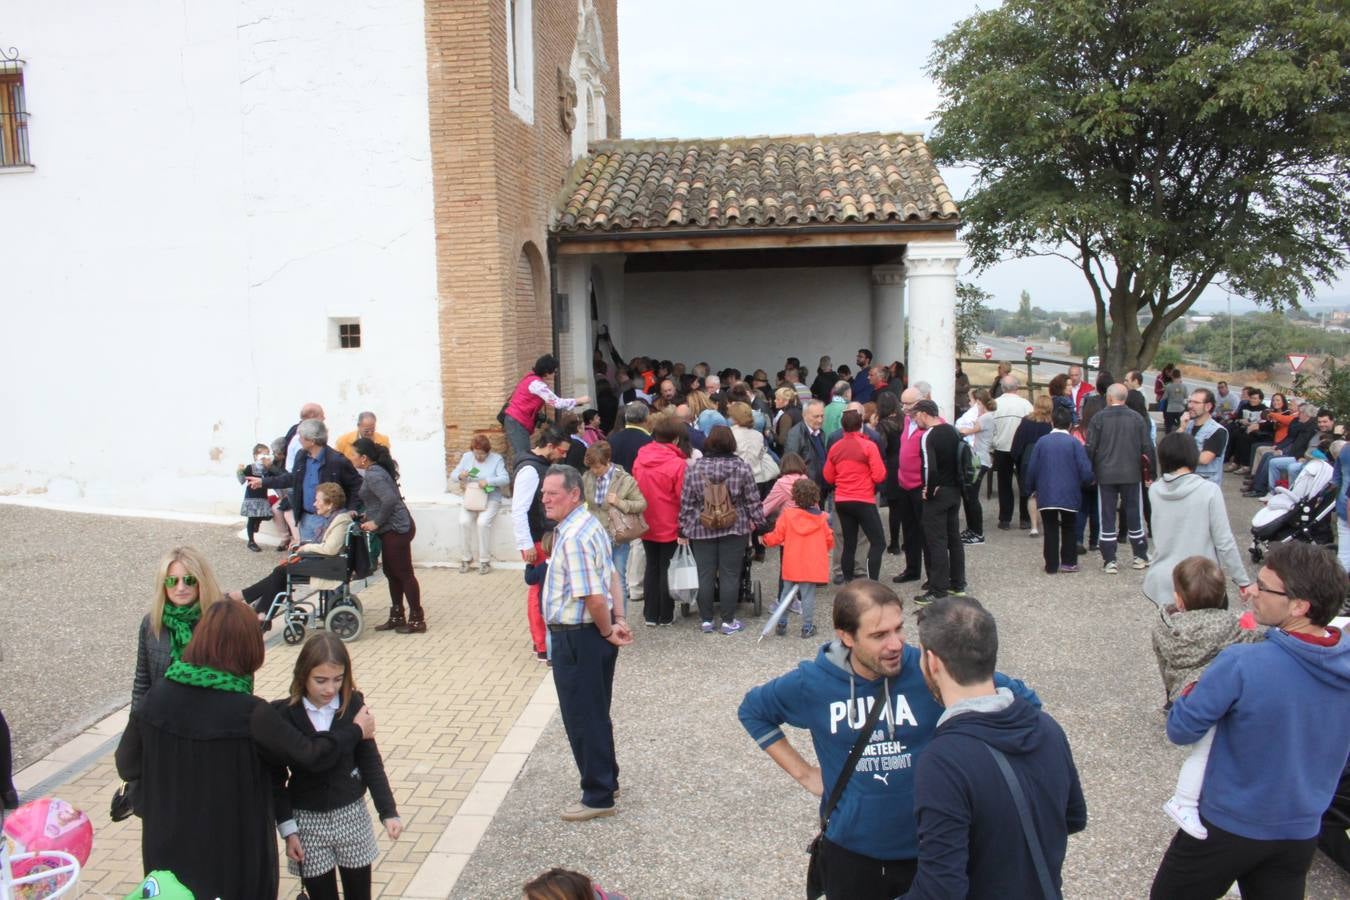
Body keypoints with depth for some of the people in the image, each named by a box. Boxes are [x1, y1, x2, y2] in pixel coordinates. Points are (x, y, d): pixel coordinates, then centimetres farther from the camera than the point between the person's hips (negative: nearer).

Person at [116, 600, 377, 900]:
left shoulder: (157, 696, -11)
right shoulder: (250, 713, -24)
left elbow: (127, 766, 1)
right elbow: (310, 755, -12)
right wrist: (356, 731, 5)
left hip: (168, 849, 4)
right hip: (234, 856, -3)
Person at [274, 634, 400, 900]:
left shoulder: (353, 705, -9)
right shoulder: (283, 714, -12)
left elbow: (370, 761, -2)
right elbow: (276, 778, -4)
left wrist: (388, 812, -8)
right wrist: (287, 828, -7)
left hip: (352, 815, 1)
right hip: (307, 821, -1)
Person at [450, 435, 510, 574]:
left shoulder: (496, 459, -1)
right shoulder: (467, 457, 9)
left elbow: (505, 479, -13)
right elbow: (452, 476, 7)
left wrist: (488, 481, -29)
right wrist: (460, 476, -17)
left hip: (490, 500, -3)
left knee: (483, 522, -29)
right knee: (464, 522, -24)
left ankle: (485, 561, -15)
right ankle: (466, 558, -5)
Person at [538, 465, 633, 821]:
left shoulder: (573, 538, -24)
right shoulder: (589, 525, 9)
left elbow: (593, 596, -27)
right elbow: (611, 576, 15)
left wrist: (607, 630, -13)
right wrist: (618, 620, 9)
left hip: (577, 638, -10)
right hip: (593, 634, 10)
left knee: (582, 720, 3)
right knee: (595, 714, 22)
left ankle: (598, 797, 15)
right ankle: (606, 780, 36)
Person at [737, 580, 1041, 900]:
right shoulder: (812, 683, -12)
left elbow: (1022, 700, -8)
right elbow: (752, 710, 7)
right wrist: (803, 772, 1)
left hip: (929, 852, -1)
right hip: (849, 854, 1)